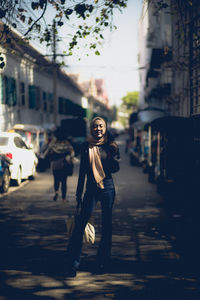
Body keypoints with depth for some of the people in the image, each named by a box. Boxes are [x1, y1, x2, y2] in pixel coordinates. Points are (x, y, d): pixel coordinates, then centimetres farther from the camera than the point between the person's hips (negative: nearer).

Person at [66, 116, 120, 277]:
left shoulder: (110, 145, 2)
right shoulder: (86, 146, 4)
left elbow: (115, 168, -5)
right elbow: (82, 170, 8)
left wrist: (114, 153, -22)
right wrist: (79, 192, 8)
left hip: (107, 188, 1)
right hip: (91, 189, 0)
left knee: (106, 223, 7)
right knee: (81, 223, -12)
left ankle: (103, 260, 21)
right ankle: (73, 263, -12)